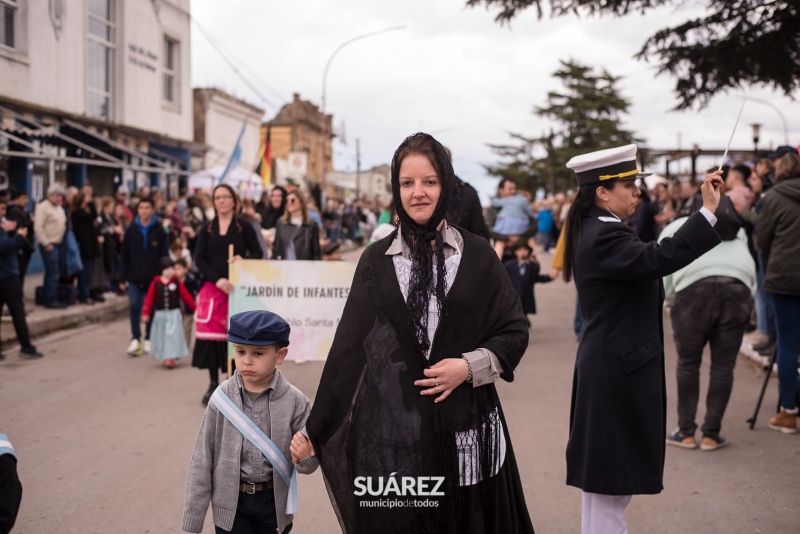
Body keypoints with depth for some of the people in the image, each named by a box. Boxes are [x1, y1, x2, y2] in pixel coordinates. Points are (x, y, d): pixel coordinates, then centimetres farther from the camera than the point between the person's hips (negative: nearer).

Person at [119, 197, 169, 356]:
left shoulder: (159, 231, 0)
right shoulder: (131, 230, 3)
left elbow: (164, 256, 1)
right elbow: (124, 256, 5)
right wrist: (122, 278, 2)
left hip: (153, 279, -1)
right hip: (134, 278, 1)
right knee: (134, 307, -5)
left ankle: (148, 339, 17)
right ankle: (135, 339, 4)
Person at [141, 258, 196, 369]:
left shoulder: (177, 283, -3)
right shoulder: (155, 283, -3)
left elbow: (186, 296, 2)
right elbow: (149, 298, -2)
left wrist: (195, 308, 2)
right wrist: (146, 313, -6)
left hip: (174, 314, -2)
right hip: (160, 315, 2)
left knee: (172, 335, -10)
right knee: (161, 336, 9)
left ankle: (170, 357, -10)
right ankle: (163, 357, 23)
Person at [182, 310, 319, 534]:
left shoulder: (293, 401, -12)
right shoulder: (223, 397, -11)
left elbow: (309, 464, -4)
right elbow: (202, 459, -6)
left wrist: (306, 455, -29)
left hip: (274, 502, 1)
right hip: (230, 502, -1)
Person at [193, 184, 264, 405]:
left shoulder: (244, 227, 3)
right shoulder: (206, 229, 7)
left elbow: (257, 254, 3)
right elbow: (199, 259, 0)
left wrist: (243, 258, -19)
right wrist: (218, 280, -15)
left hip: (238, 288, -2)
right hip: (213, 288, 2)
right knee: (211, 334, -1)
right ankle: (213, 384, 11)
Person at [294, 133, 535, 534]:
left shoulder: (478, 256, 2)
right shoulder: (376, 260, 4)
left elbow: (515, 331, 5)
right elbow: (347, 347, 4)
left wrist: (470, 366, -12)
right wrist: (314, 429, 3)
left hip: (465, 429, 0)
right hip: (390, 430, 0)